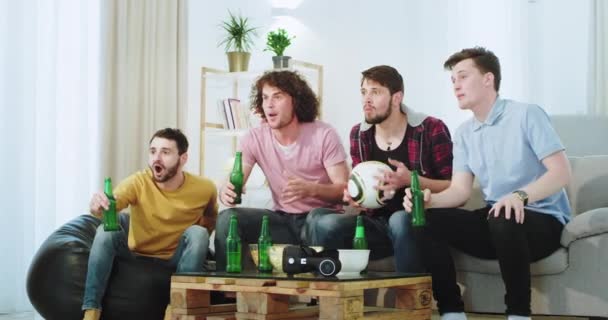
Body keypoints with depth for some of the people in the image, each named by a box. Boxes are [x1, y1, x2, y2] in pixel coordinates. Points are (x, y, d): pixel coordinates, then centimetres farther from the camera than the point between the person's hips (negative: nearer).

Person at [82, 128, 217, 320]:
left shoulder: (204, 188, -12)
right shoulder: (138, 182, -19)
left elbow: (211, 218, 12)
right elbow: (109, 205, -37)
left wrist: (199, 237, -6)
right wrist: (98, 206, -60)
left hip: (175, 259, 0)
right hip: (136, 255, 0)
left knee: (197, 233, -27)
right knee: (106, 231, -26)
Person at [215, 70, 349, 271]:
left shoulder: (323, 135, -9)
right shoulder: (255, 139, 1)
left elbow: (344, 189, -12)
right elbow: (234, 183, -5)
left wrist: (311, 189, -34)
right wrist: (226, 192, -32)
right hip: (282, 220, 4)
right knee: (227, 219, -20)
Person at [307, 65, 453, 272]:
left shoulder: (431, 129, -7)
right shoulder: (358, 135, 9)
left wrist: (410, 180, -21)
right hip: (377, 225, 4)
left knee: (400, 220, -39)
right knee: (325, 223, -24)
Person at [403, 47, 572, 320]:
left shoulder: (526, 115, -7)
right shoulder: (464, 133, 12)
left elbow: (561, 172, -15)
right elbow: (460, 191, 3)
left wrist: (520, 196, -33)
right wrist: (429, 200, -19)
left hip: (542, 220, -6)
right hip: (493, 222, 6)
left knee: (505, 219, -39)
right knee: (428, 221, -14)